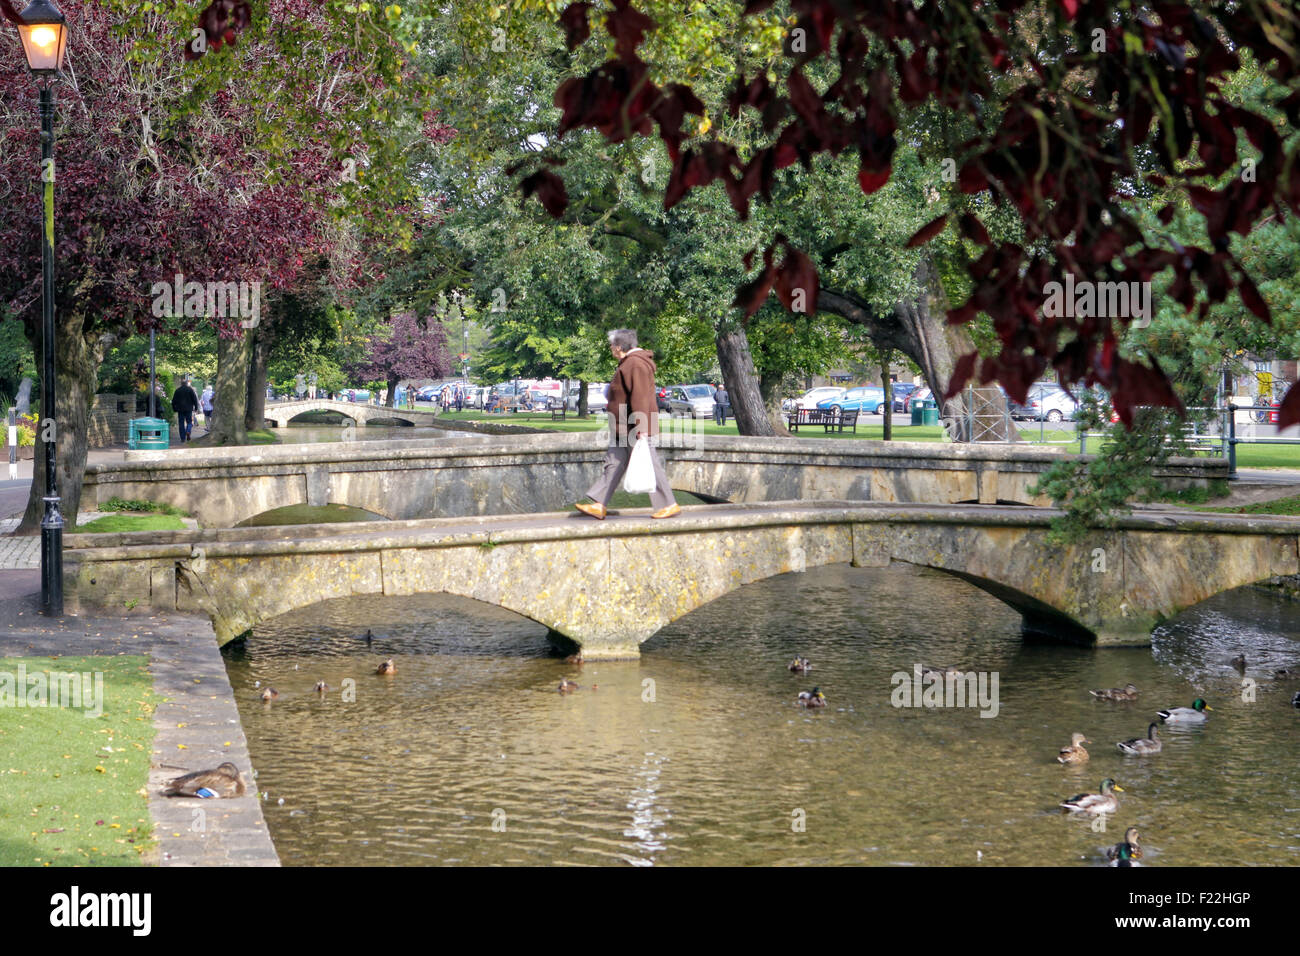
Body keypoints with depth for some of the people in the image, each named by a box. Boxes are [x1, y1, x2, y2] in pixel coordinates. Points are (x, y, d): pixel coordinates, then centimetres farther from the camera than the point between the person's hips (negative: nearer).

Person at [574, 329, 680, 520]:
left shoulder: (635, 364, -19)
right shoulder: (629, 362, 16)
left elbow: (640, 397, -26)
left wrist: (641, 427, -29)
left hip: (635, 429, -11)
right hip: (624, 429, 11)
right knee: (614, 463, 9)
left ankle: (669, 505, 2)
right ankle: (599, 506, 10)